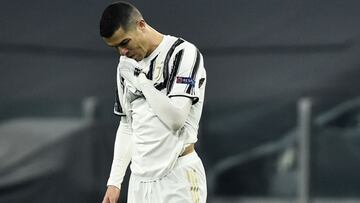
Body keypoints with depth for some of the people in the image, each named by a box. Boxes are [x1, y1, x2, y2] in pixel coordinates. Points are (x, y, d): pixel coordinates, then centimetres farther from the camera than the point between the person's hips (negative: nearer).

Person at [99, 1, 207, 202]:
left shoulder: (183, 53, -9)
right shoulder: (127, 66, 13)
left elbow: (176, 118, -17)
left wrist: (140, 79, -11)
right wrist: (114, 181, 15)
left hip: (177, 177, -6)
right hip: (139, 179, 6)